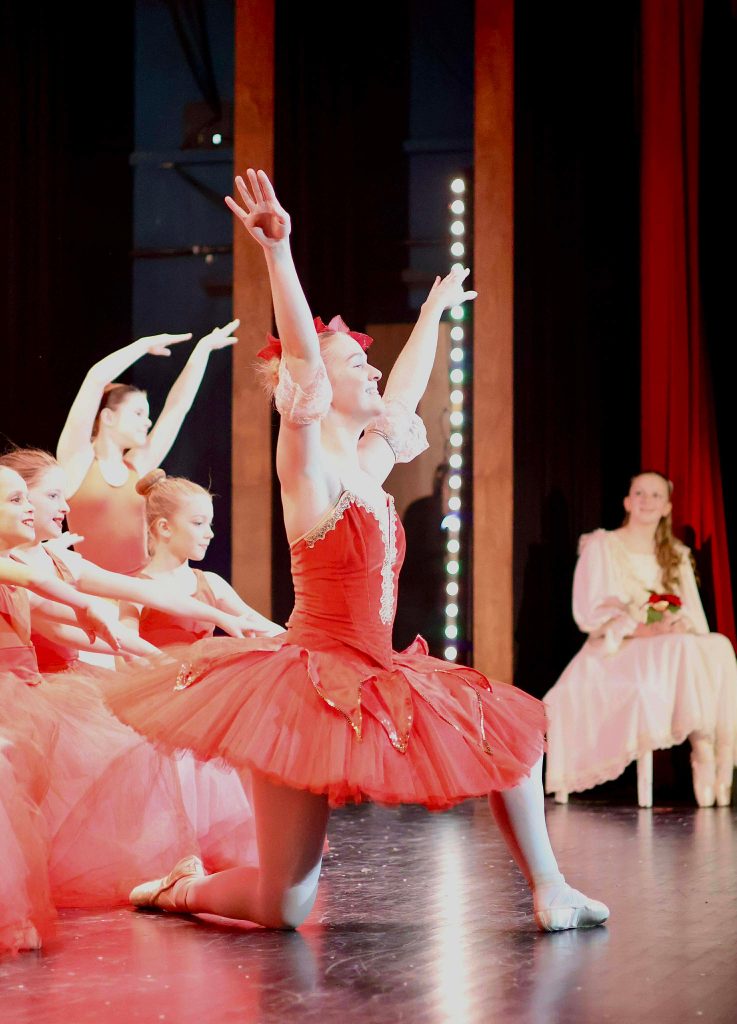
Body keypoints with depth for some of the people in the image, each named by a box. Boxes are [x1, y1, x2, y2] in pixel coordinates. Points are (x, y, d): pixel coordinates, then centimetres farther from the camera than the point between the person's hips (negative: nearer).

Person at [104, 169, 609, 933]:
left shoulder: (366, 468, 10)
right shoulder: (309, 467, -11)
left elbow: (405, 392, 27)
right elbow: (301, 360, -27)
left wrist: (434, 310, 40)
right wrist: (278, 252, -40)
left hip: (375, 683, 8)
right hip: (313, 685, -8)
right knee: (284, 907, -7)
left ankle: (548, 888, 16)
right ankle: (180, 889, 22)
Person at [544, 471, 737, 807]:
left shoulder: (676, 556, 20)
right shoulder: (602, 546, 5)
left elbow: (694, 617, 11)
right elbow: (591, 612, -7)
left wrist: (678, 625, -15)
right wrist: (645, 630, -21)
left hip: (674, 648, 4)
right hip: (615, 653, -4)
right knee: (681, 653, -37)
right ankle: (702, 748, -39)